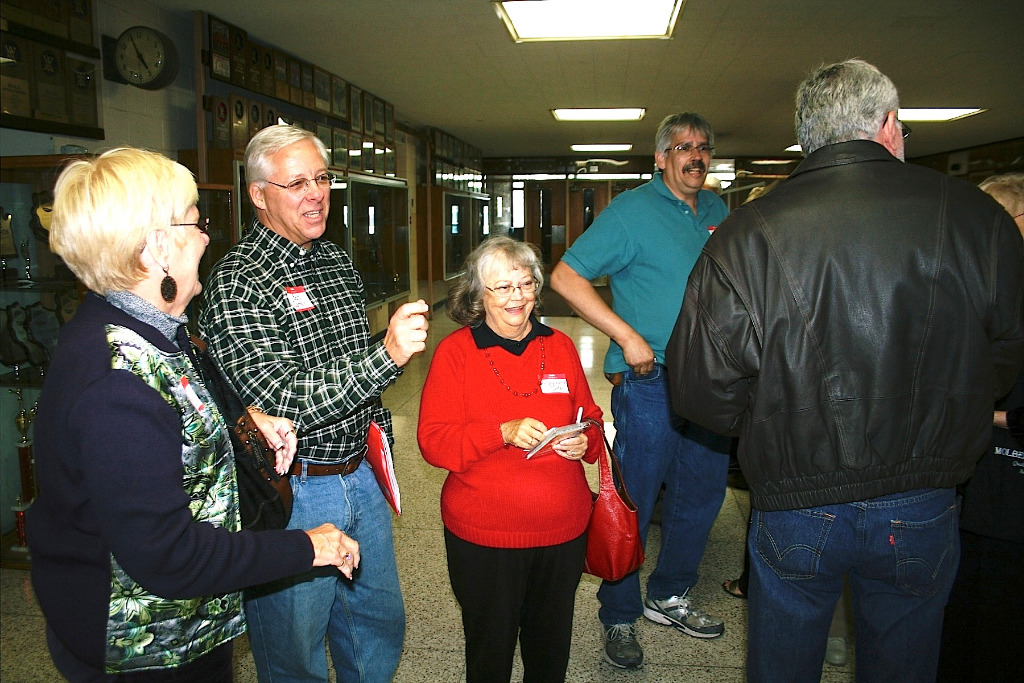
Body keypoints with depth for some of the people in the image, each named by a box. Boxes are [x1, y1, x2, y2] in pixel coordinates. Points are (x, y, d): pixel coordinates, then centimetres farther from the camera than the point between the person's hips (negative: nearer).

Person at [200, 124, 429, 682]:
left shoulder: (339, 262, 7)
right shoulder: (235, 285, -18)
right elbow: (284, 402, -27)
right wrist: (386, 354, -36)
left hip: (360, 476, 7)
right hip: (291, 490, -7)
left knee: (380, 625, 22)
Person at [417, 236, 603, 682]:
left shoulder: (559, 347, 5)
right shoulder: (454, 352, -7)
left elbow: (589, 419, 13)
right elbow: (433, 441, -12)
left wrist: (584, 442, -10)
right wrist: (504, 433, -24)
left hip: (563, 530, 4)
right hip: (483, 536, -3)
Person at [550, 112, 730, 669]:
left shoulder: (717, 211, 12)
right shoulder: (632, 210, -8)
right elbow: (566, 276, -13)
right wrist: (627, 336, -19)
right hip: (650, 380, -7)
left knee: (702, 492, 17)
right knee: (634, 501, 2)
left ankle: (669, 596, 37)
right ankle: (619, 618, 22)